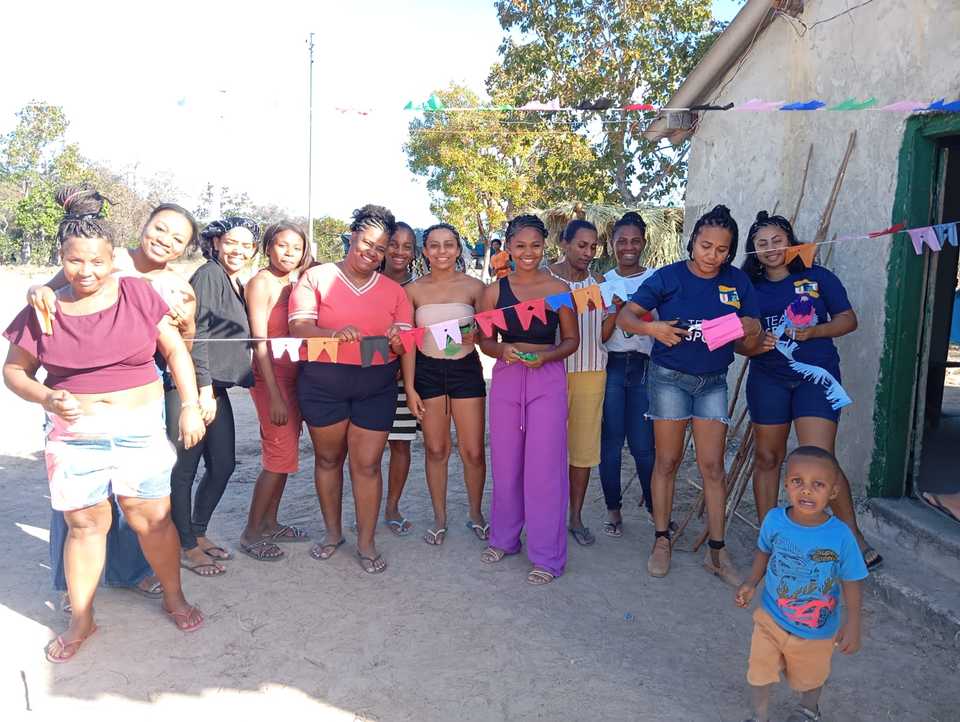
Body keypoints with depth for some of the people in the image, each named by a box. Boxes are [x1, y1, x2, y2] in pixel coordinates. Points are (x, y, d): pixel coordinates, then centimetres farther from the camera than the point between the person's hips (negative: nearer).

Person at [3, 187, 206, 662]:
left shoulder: (138, 293, -3)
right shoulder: (44, 309, -1)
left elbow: (175, 350, 2)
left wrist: (190, 406, -3)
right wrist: (45, 397, -13)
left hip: (141, 431, 0)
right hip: (73, 437, 1)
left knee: (152, 519, 5)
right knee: (84, 525, 8)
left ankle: (174, 597, 28)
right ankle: (81, 619, 27)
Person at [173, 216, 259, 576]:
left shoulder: (236, 284, 17)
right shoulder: (208, 275, -10)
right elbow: (196, 335, -16)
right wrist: (204, 391, -18)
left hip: (216, 388, 9)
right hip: (196, 387, -9)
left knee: (223, 464, 12)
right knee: (186, 467, 1)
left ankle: (198, 532, 29)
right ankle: (187, 546, 12)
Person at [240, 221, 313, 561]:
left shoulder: (295, 283, 12)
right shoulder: (262, 282, -9)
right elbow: (260, 341, -14)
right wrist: (274, 395, -18)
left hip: (294, 377, 7)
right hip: (272, 379, -7)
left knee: (283, 454, 12)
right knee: (280, 457, -5)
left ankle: (270, 523, 24)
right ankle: (251, 533, 7)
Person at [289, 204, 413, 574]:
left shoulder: (393, 290, 9)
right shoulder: (316, 278, 0)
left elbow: (405, 338, 5)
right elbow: (298, 327, -10)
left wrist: (398, 341, -20)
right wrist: (334, 333, -29)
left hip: (376, 386, 1)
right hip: (323, 383, -1)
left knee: (367, 464, 1)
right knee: (328, 458, 13)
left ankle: (366, 543, 14)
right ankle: (332, 531, 31)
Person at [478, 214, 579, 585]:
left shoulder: (558, 289, -2)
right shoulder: (495, 290, 2)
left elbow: (571, 340, 3)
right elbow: (485, 340, 7)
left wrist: (546, 355, -15)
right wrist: (502, 350, -15)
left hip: (548, 380, -2)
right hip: (506, 378, 2)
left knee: (544, 466, -2)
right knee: (505, 462, 12)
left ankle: (547, 554, 11)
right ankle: (504, 537, 31)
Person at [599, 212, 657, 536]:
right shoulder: (604, 282, 10)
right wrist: (616, 311, -9)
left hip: (644, 366, -1)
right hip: (610, 366, 1)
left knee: (643, 444, -1)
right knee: (610, 442, 4)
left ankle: (655, 508, 17)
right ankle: (613, 510, 17)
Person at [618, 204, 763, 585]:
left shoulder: (738, 282, 0)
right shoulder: (669, 276, -8)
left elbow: (752, 343, 3)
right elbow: (624, 316, -10)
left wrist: (751, 330, -21)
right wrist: (653, 328, -29)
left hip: (713, 381, 2)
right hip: (669, 377, -2)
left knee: (712, 466, 4)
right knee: (667, 461, 5)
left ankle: (716, 551, 13)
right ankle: (662, 541, 19)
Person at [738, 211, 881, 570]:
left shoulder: (817, 277, 2)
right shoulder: (749, 288, 6)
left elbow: (848, 319, 2)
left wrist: (814, 331, -16)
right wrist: (755, 345, -15)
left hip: (817, 376, -2)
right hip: (767, 380, 3)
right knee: (767, 458, 8)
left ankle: (854, 536, 9)